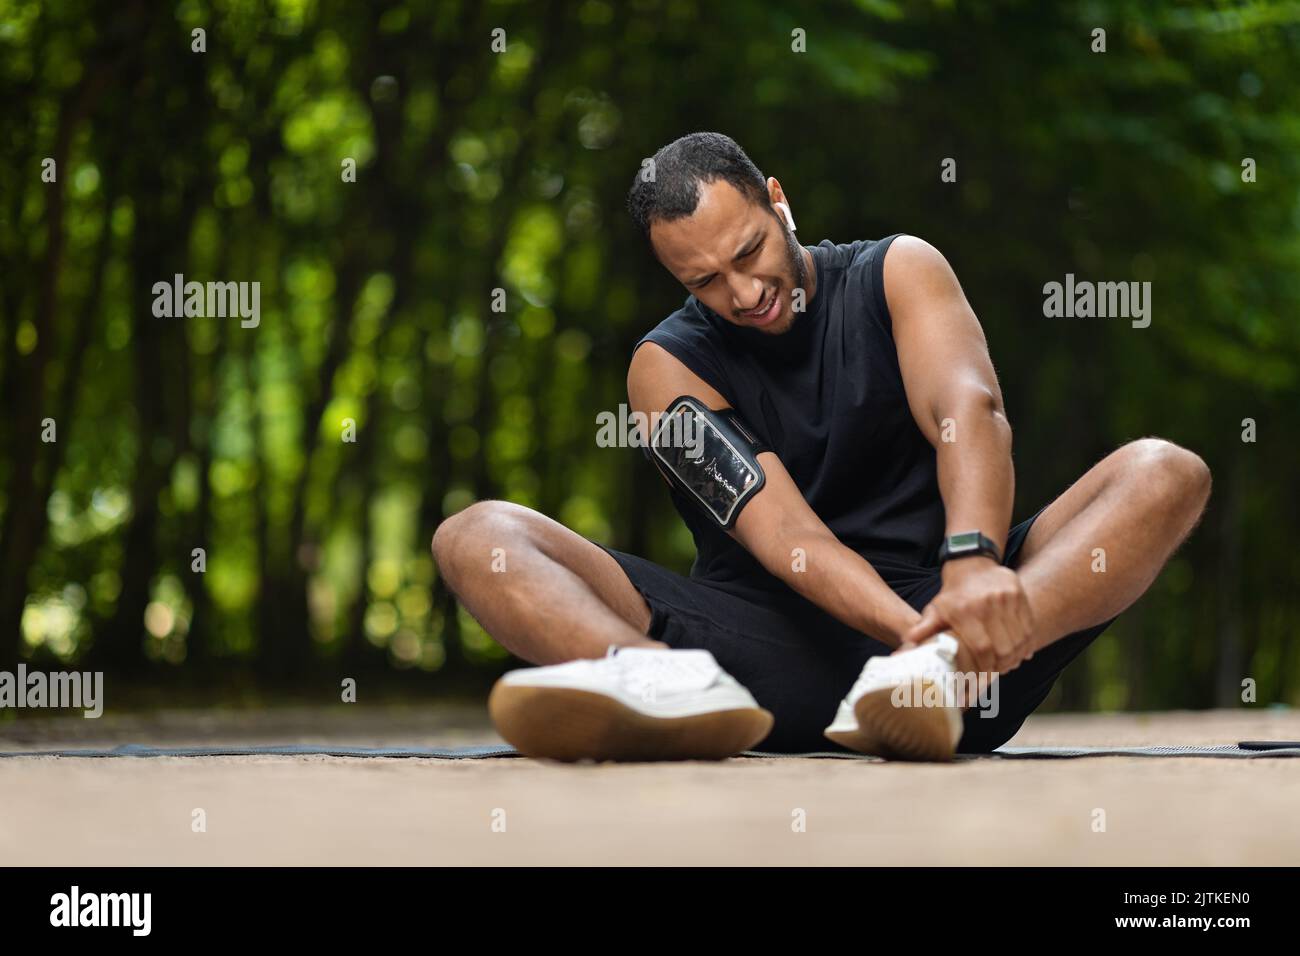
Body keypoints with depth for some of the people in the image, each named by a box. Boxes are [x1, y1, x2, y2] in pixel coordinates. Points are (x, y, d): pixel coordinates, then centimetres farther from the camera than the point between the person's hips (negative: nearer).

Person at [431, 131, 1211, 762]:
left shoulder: (899, 272, 8)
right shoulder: (671, 365, 4)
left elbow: (971, 412, -13)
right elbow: (783, 533, -11)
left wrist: (972, 565, -35)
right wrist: (911, 629, -32)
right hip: (769, 647, 0)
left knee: (1165, 473, -21)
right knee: (477, 538, -17)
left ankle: (942, 674, -49)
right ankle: (670, 689, -53)